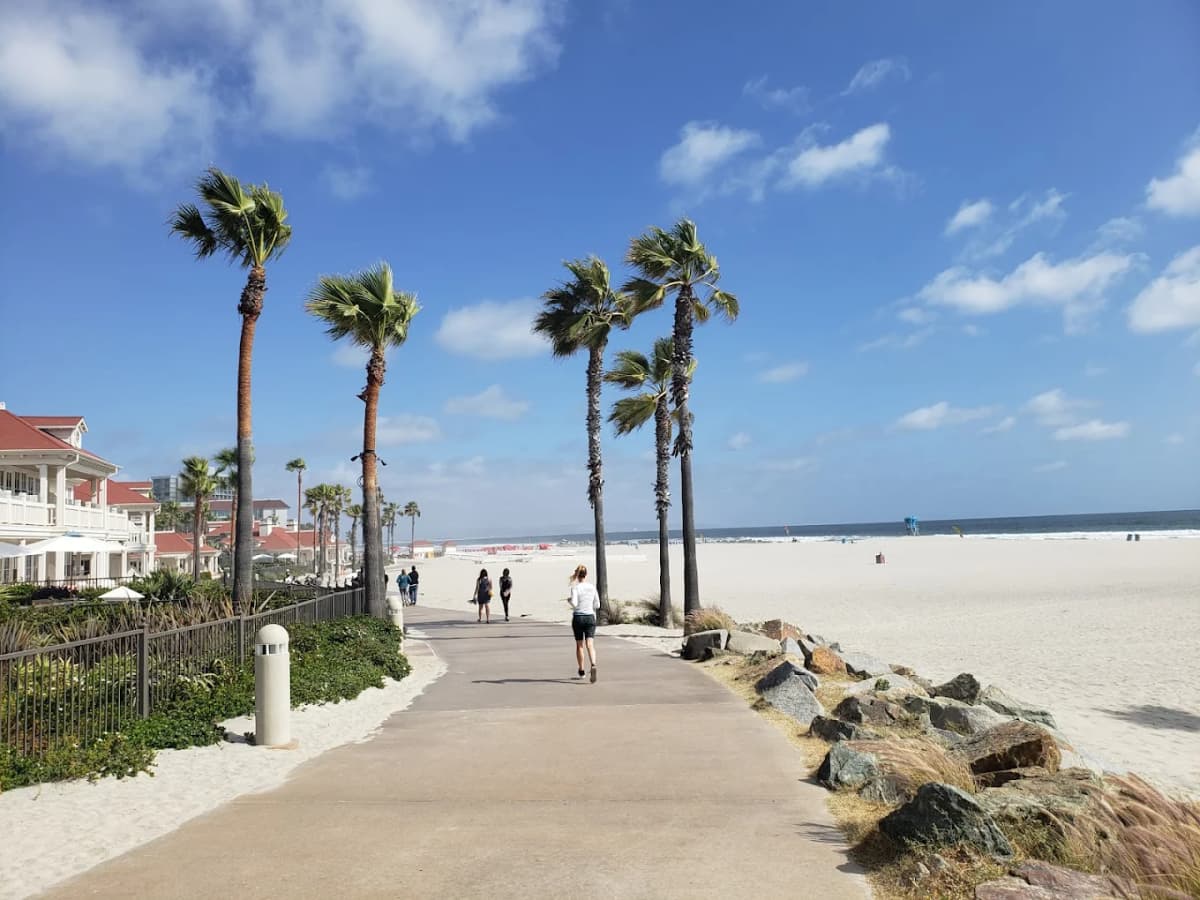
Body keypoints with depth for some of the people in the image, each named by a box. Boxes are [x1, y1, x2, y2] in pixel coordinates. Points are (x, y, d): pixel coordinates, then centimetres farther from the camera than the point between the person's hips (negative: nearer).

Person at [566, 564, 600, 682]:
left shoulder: (575, 588, -9)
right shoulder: (592, 588, 3)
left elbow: (574, 604, -19)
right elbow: (597, 605, 7)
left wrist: (569, 600, 2)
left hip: (578, 618, -2)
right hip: (590, 617, 2)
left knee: (579, 645, 13)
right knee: (590, 645, -5)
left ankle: (581, 670, 25)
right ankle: (593, 666, -30)